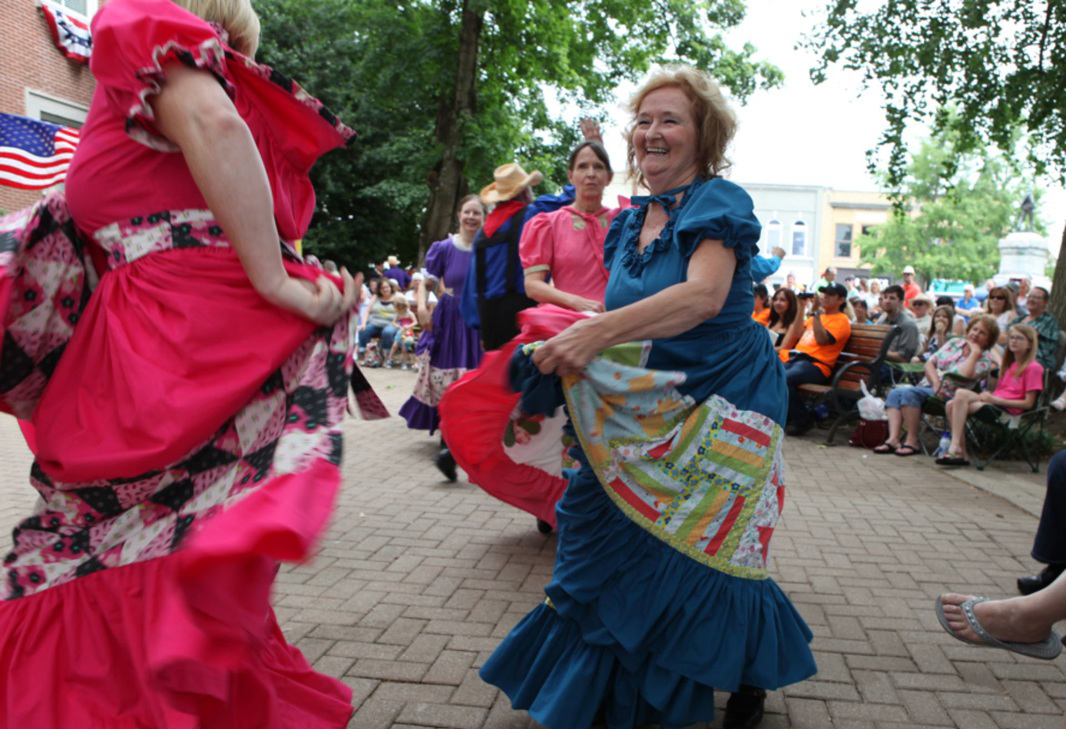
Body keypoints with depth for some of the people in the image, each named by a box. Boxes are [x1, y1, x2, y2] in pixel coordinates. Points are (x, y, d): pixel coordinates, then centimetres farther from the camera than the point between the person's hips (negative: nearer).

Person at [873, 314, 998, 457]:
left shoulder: (984, 358, 1)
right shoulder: (954, 343, 17)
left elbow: (964, 376, -20)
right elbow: (930, 363, 8)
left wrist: (975, 352, -13)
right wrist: (936, 383, -8)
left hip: (948, 395, -7)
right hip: (927, 385, 7)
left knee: (909, 393, -31)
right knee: (894, 393, -19)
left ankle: (912, 442, -25)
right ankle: (893, 439, -30)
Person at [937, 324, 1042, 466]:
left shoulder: (1033, 368, 0)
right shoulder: (1009, 365, 26)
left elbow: (1028, 403, -7)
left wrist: (995, 399, -14)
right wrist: (988, 395, -1)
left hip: (1007, 410, -8)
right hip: (993, 404, 8)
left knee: (961, 394, -28)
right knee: (952, 405, -18)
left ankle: (955, 446, -30)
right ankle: (962, 454, -17)